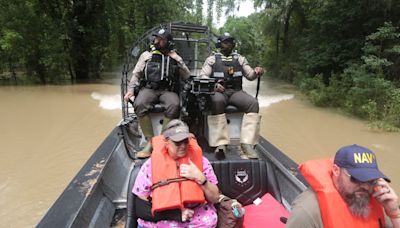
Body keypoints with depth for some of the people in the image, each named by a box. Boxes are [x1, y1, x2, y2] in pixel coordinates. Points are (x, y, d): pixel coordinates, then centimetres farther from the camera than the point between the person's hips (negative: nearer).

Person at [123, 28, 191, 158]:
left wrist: (178, 60, 2)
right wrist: (131, 89, -2)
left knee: (174, 105, -35)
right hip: (149, 88, 0)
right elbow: (136, 74, 13)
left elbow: (187, 76, 13)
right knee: (139, 105, -33)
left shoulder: (175, 57, 17)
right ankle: (150, 142, -22)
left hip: (168, 90, 0)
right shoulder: (147, 55, 15)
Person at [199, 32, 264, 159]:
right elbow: (203, 75, 5)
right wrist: (213, 84, -15)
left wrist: (256, 72, -9)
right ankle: (220, 144, -38)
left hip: (236, 91, 3)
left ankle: (247, 144, -31)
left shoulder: (240, 59, 22)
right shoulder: (212, 59, 15)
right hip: (218, 91, -2)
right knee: (216, 102, -38)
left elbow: (249, 75, 15)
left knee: (253, 103, -27)